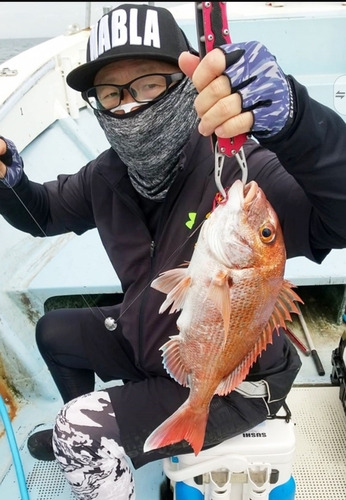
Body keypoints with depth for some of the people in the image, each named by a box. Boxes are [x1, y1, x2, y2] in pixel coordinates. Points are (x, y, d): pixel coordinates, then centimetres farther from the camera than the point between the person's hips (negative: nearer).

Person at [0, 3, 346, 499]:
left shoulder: (241, 172, -33)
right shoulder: (110, 175, -9)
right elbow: (44, 213, 5)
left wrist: (292, 120, -64)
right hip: (146, 342, 8)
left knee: (83, 432, -17)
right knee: (54, 331, 21)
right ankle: (81, 440, 47)